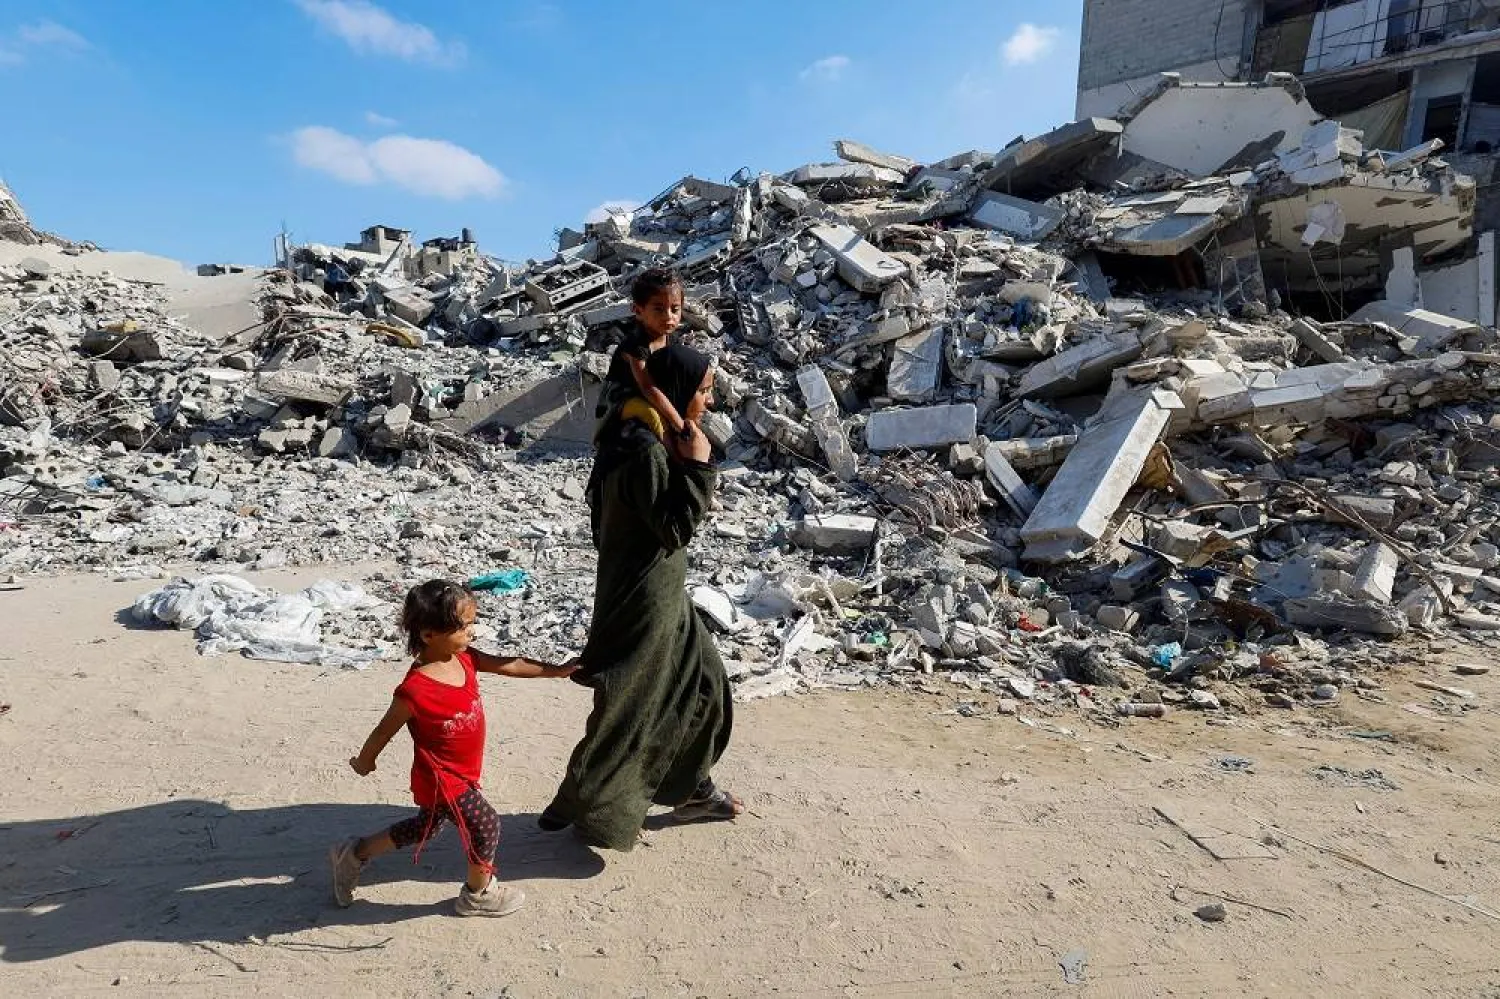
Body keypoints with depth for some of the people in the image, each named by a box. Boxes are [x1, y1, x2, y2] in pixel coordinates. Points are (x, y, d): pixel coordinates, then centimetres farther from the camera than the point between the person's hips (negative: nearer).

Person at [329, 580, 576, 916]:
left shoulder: (465, 659, -10)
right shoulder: (415, 690, -32)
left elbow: (508, 664, 0)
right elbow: (384, 730, -16)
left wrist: (556, 670, -1)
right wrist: (364, 761, 0)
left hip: (462, 773, 9)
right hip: (442, 781, -9)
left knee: (426, 826, 26)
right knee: (486, 825, 3)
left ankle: (354, 854, 43)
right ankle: (479, 893, 29)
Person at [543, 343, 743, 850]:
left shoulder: (646, 435, 6)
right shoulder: (644, 451, -26)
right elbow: (675, 528, -23)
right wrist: (697, 467, -22)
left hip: (661, 591, 10)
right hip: (643, 597, -10)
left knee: (702, 683, 20)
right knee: (630, 705, 5)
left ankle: (692, 790, 36)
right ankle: (588, 808, 25)